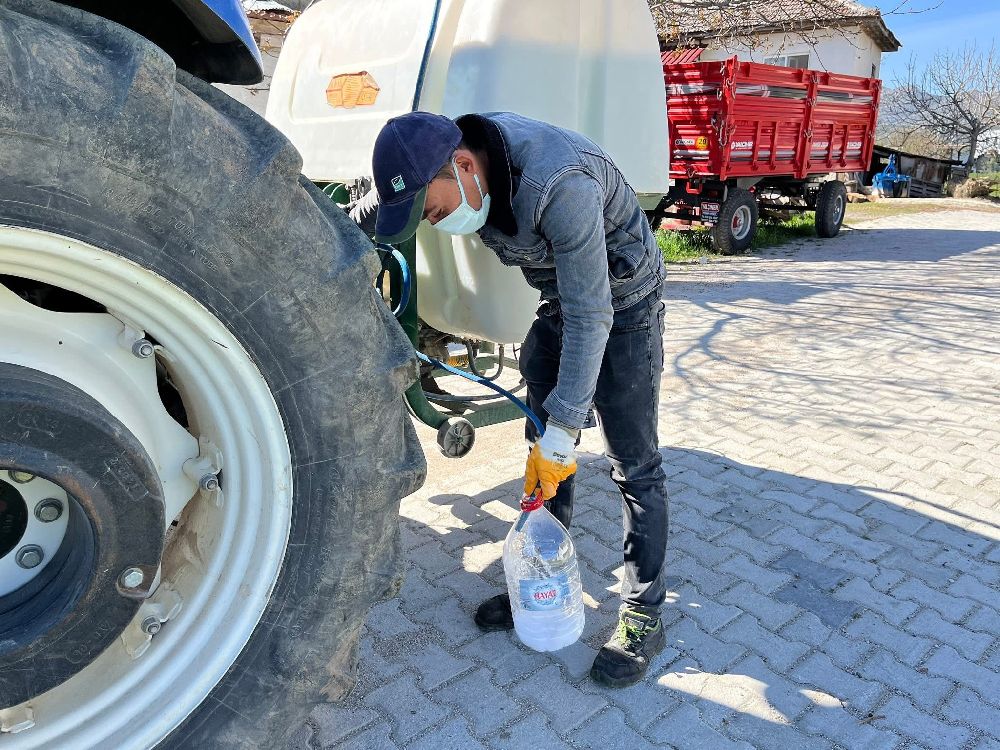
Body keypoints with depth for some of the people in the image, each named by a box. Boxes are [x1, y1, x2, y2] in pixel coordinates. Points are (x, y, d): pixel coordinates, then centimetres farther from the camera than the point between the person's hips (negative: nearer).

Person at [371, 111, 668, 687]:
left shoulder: (559, 184, -36)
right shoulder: (464, 169, -13)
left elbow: (590, 317, -32)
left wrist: (564, 427, -27)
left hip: (623, 302, -7)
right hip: (558, 299, 7)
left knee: (634, 463, -4)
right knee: (544, 443, 9)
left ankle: (644, 616, 9)